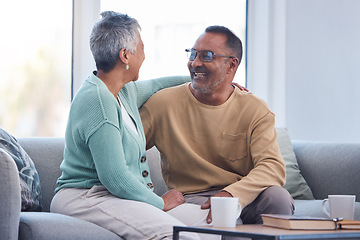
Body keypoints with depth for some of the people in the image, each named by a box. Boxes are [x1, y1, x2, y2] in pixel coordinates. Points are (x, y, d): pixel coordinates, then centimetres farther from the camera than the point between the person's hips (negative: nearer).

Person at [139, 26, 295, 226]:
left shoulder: (255, 110, 1)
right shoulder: (165, 103, 1)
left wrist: (231, 194, -30)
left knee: (277, 197, -30)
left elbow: (273, 167, -12)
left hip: (244, 198, 2)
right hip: (191, 199, -2)